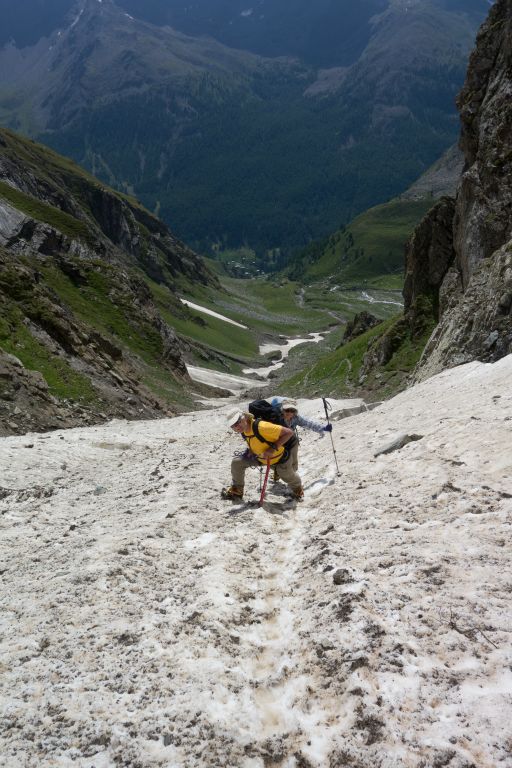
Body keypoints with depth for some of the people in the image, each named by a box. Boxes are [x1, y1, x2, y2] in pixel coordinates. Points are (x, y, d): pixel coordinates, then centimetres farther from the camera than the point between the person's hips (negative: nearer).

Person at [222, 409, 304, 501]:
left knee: (289, 478, 20)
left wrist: (273, 448, -41)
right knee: (237, 462, -6)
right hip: (260, 457, 6)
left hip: (280, 458, -6)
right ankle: (237, 491, 14)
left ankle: (298, 489, 56)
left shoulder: (261, 427, -42)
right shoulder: (243, 430, -16)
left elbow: (289, 432, -39)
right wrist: (251, 450, -10)